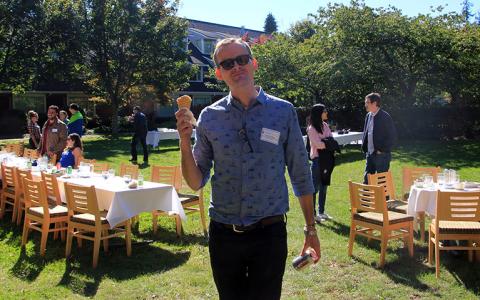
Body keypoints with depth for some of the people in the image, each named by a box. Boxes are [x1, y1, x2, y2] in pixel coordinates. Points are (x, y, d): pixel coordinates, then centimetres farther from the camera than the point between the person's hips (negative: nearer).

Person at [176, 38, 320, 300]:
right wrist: (185, 142, -14)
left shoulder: (283, 111, -4)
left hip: (269, 232, -1)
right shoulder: (209, 117, -1)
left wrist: (310, 229, 4)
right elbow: (196, 182, 1)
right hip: (222, 234, 2)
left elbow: (301, 175, 2)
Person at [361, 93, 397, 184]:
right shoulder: (368, 116, 10)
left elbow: (392, 136, -13)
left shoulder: (385, 117, -13)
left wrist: (382, 150, -13)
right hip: (370, 154, 7)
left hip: (381, 155, -7)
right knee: (366, 179, 10)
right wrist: (364, 148, 10)